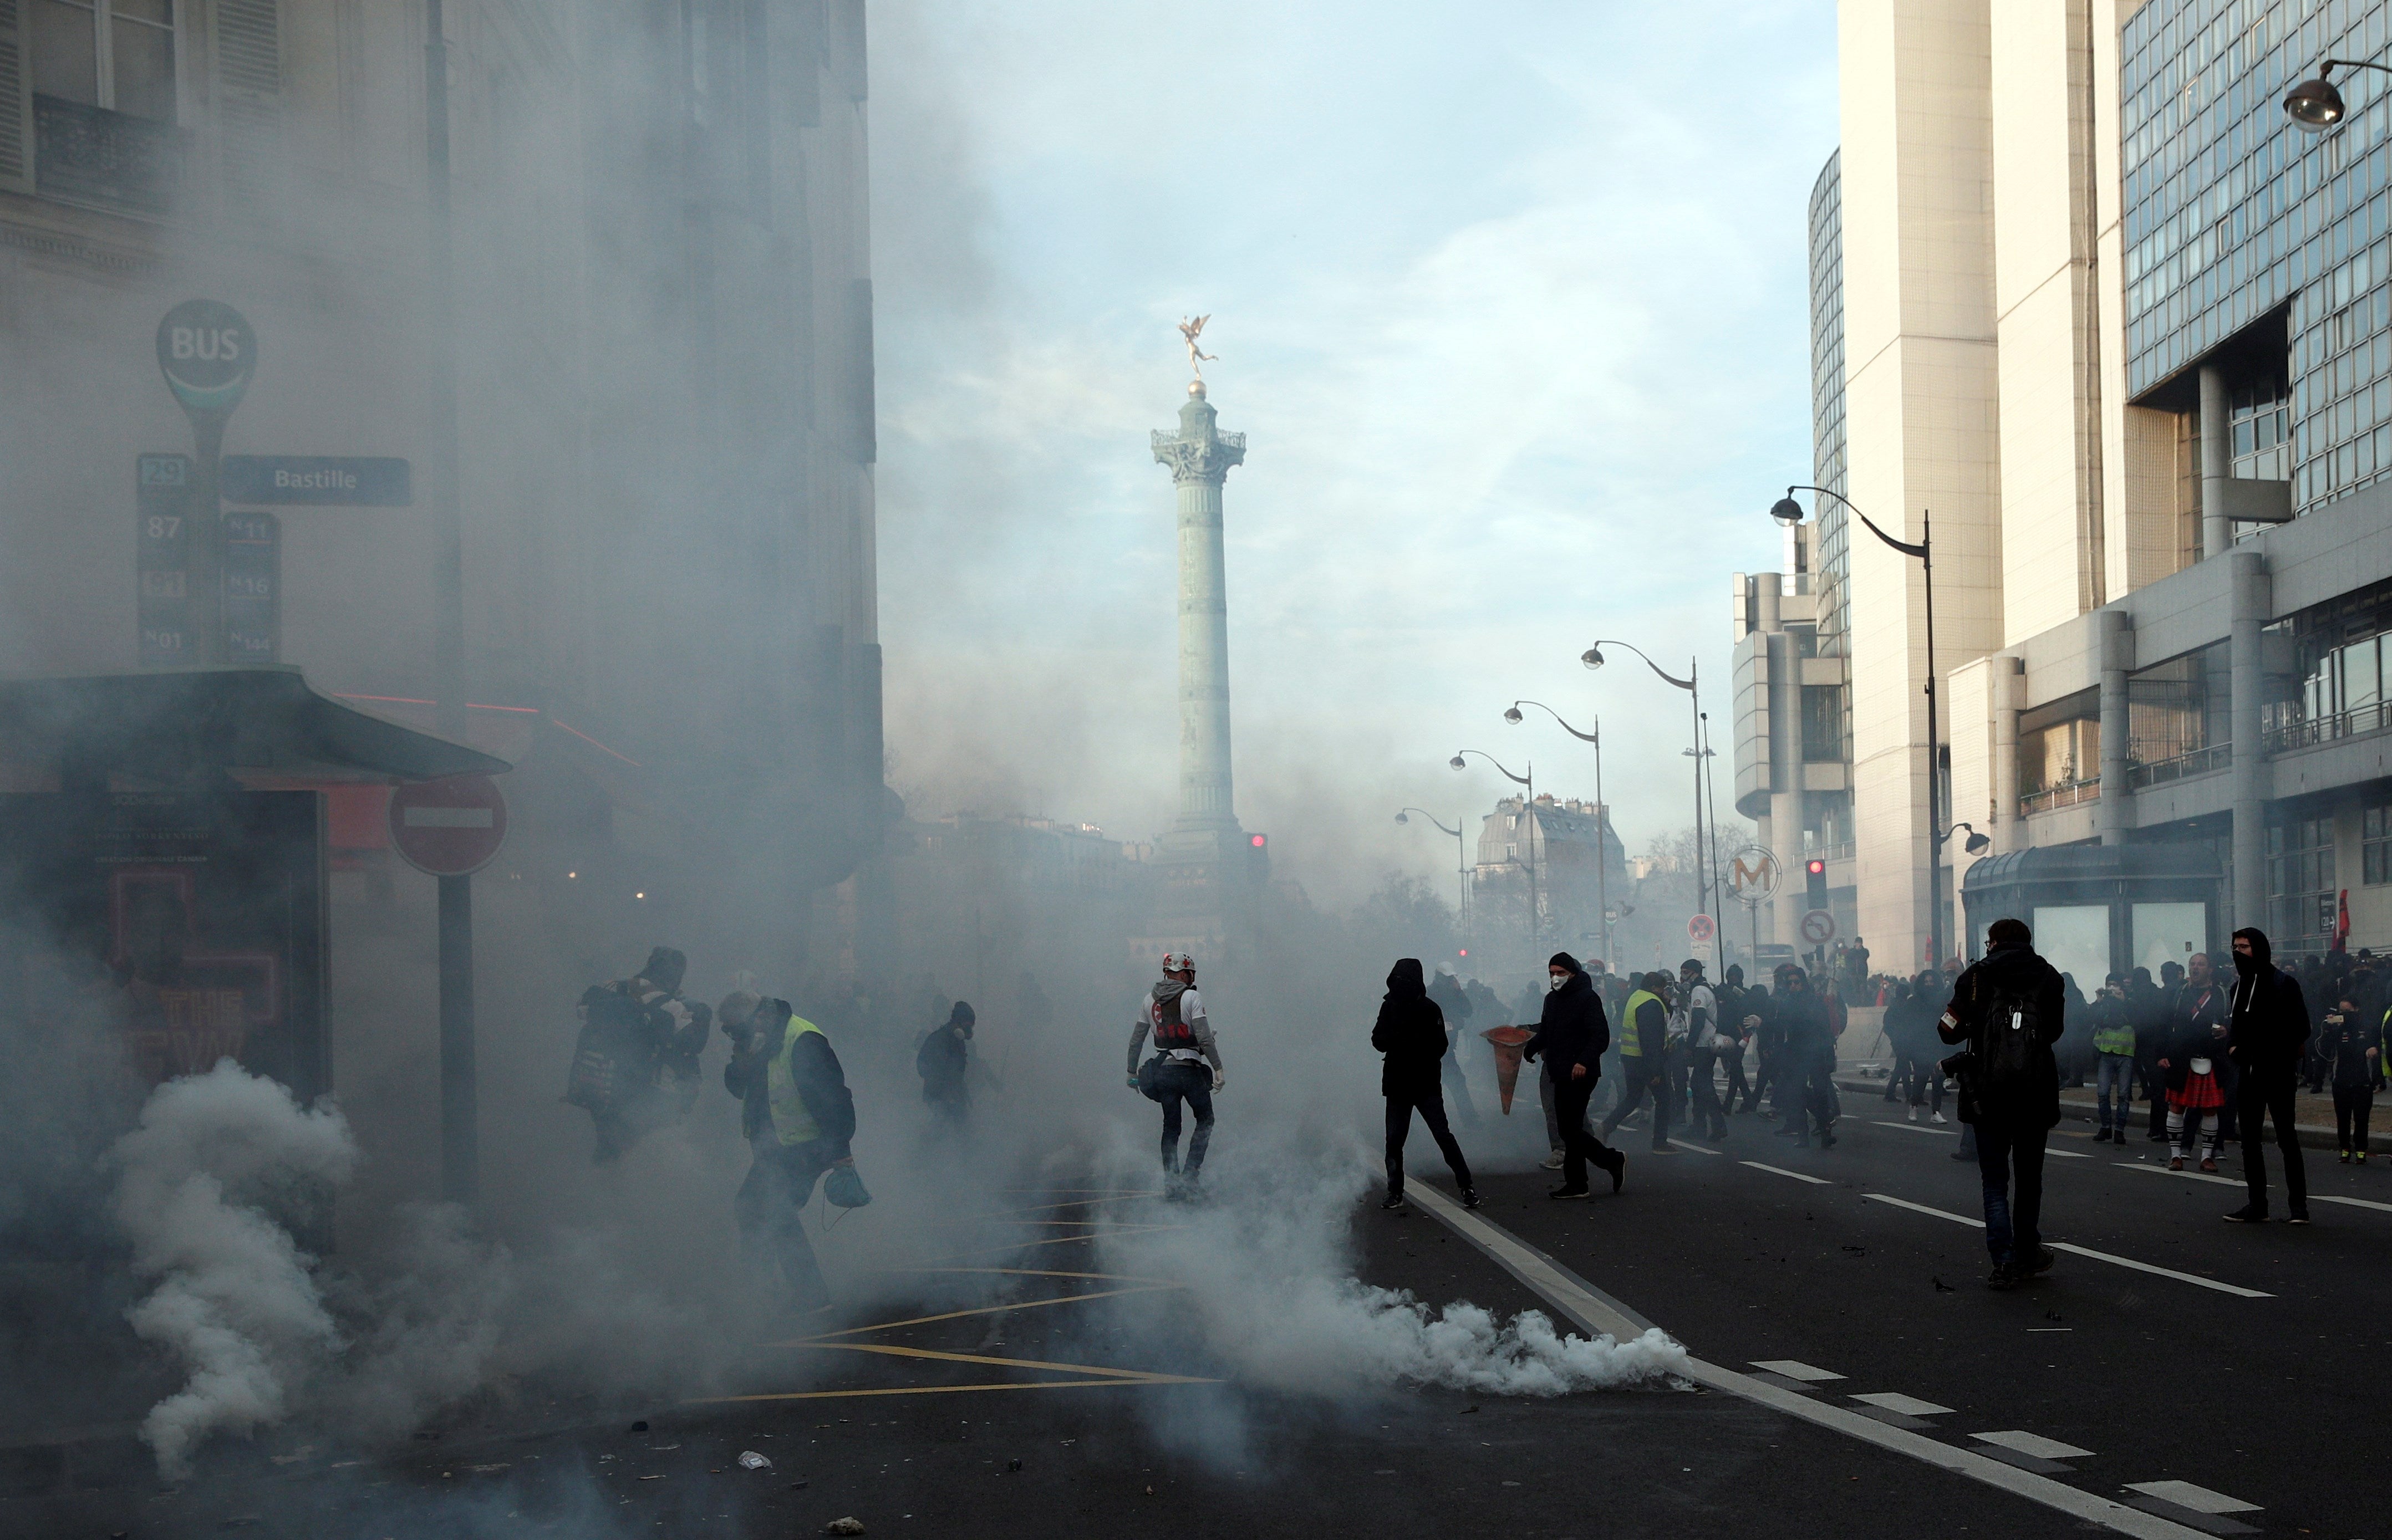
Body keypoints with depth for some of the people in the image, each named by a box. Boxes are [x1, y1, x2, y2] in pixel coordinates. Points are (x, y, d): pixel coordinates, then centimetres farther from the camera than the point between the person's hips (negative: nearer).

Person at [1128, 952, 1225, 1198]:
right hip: (1189, 1070, -5)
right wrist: (1218, 1069, -10)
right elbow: (1204, 1038, -15)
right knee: (1205, 1120, 12)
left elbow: (1136, 1040, 12)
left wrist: (1132, 1072, 22)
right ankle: (1191, 1175, 1)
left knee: (1171, 1127, 13)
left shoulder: (1150, 1000, 8)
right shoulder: (1191, 998, -8)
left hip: (1160, 1071, 5)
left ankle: (1171, 1183, 10)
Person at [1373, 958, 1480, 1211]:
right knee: (1394, 1140, 5)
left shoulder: (1429, 1009, -7)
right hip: (1397, 1084, 4)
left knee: (1443, 1136, -6)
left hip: (1426, 1085, -4)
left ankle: (1466, 1187, 2)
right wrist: (1397, 1037, -19)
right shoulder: (1390, 1007, 4)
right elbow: (1378, 1041, 2)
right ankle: (1395, 1193, 15)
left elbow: (1440, 1046, -8)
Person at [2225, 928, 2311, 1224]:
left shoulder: (2283, 983, -8)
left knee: (2287, 1138, -5)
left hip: (2278, 1073, -7)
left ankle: (2298, 1205, -2)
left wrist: (2287, 1056, -14)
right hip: (2248, 1073, 7)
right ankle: (2257, 1204, 13)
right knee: (2249, 1138, 8)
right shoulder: (2240, 985, 13)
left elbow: (2300, 1028, -8)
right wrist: (2232, 1046, 4)